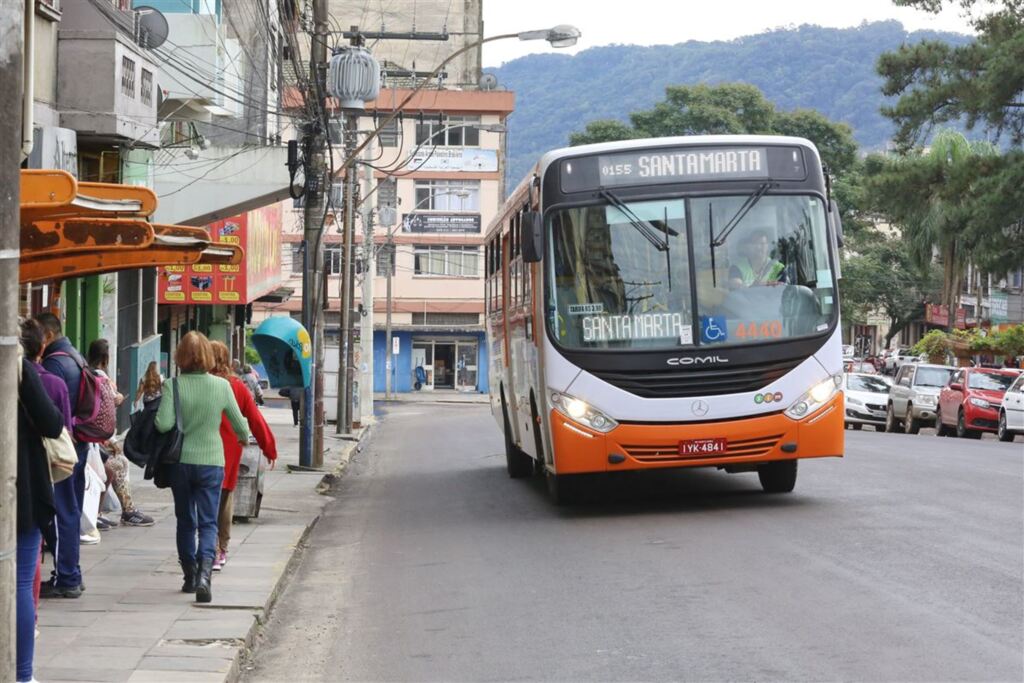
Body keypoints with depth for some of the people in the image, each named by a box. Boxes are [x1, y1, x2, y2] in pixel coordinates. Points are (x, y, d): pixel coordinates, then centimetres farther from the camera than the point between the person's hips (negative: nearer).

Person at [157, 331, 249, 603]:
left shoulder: (172, 385, -10)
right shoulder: (222, 385, -6)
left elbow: (164, 423, -19)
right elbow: (239, 423, 5)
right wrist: (244, 438, 27)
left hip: (180, 461, 0)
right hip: (211, 461, 0)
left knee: (185, 521, 17)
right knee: (208, 522, 1)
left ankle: (190, 577, 24)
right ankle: (204, 573, -20)